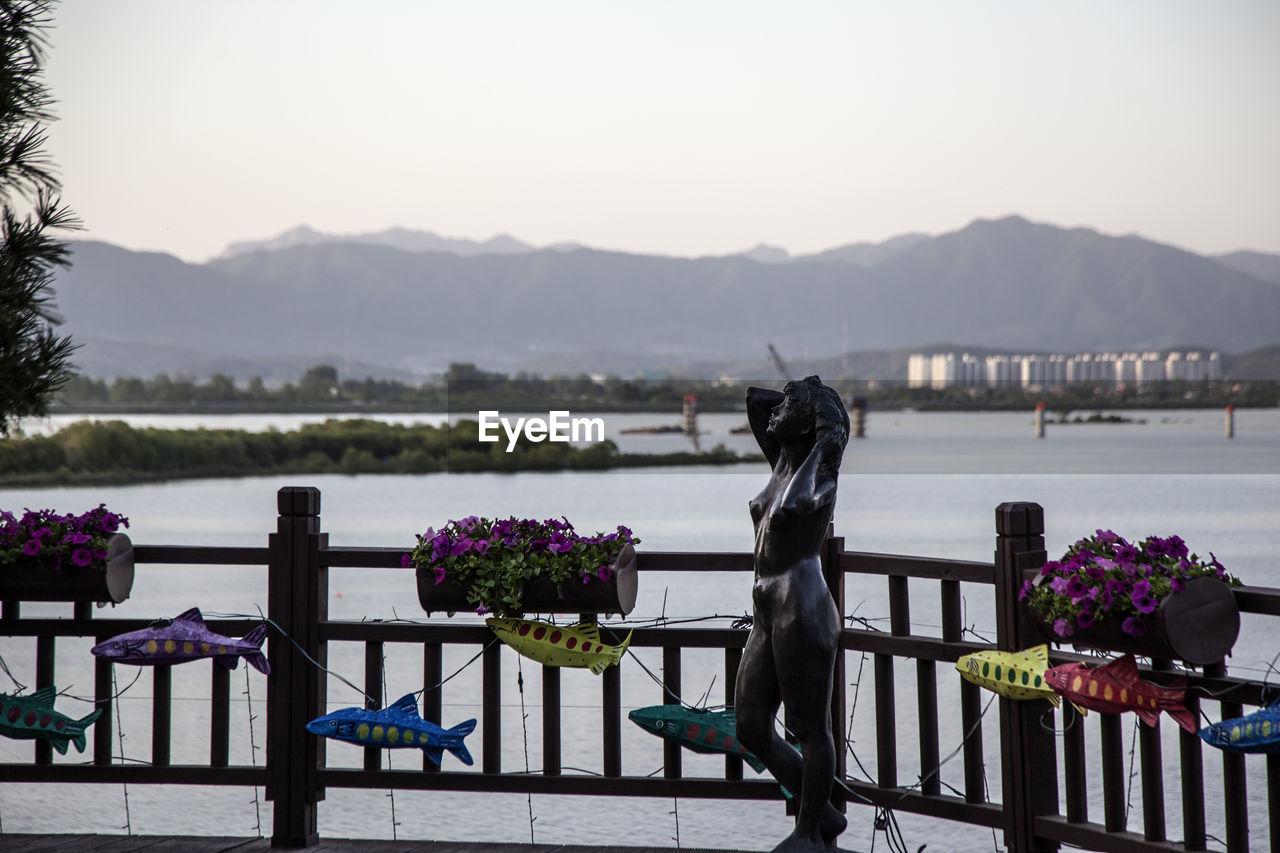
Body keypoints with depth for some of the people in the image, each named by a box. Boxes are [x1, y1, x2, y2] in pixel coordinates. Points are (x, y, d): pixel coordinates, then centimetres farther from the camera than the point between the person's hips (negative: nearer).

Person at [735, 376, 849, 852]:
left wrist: (824, 444, -20)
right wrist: (801, 394, 14)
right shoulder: (782, 462, 13)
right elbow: (753, 398, 22)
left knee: (810, 730, 3)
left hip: (803, 613, -9)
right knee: (751, 730, 11)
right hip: (766, 616, 9)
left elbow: (794, 506, -32)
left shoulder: (822, 478, -9)